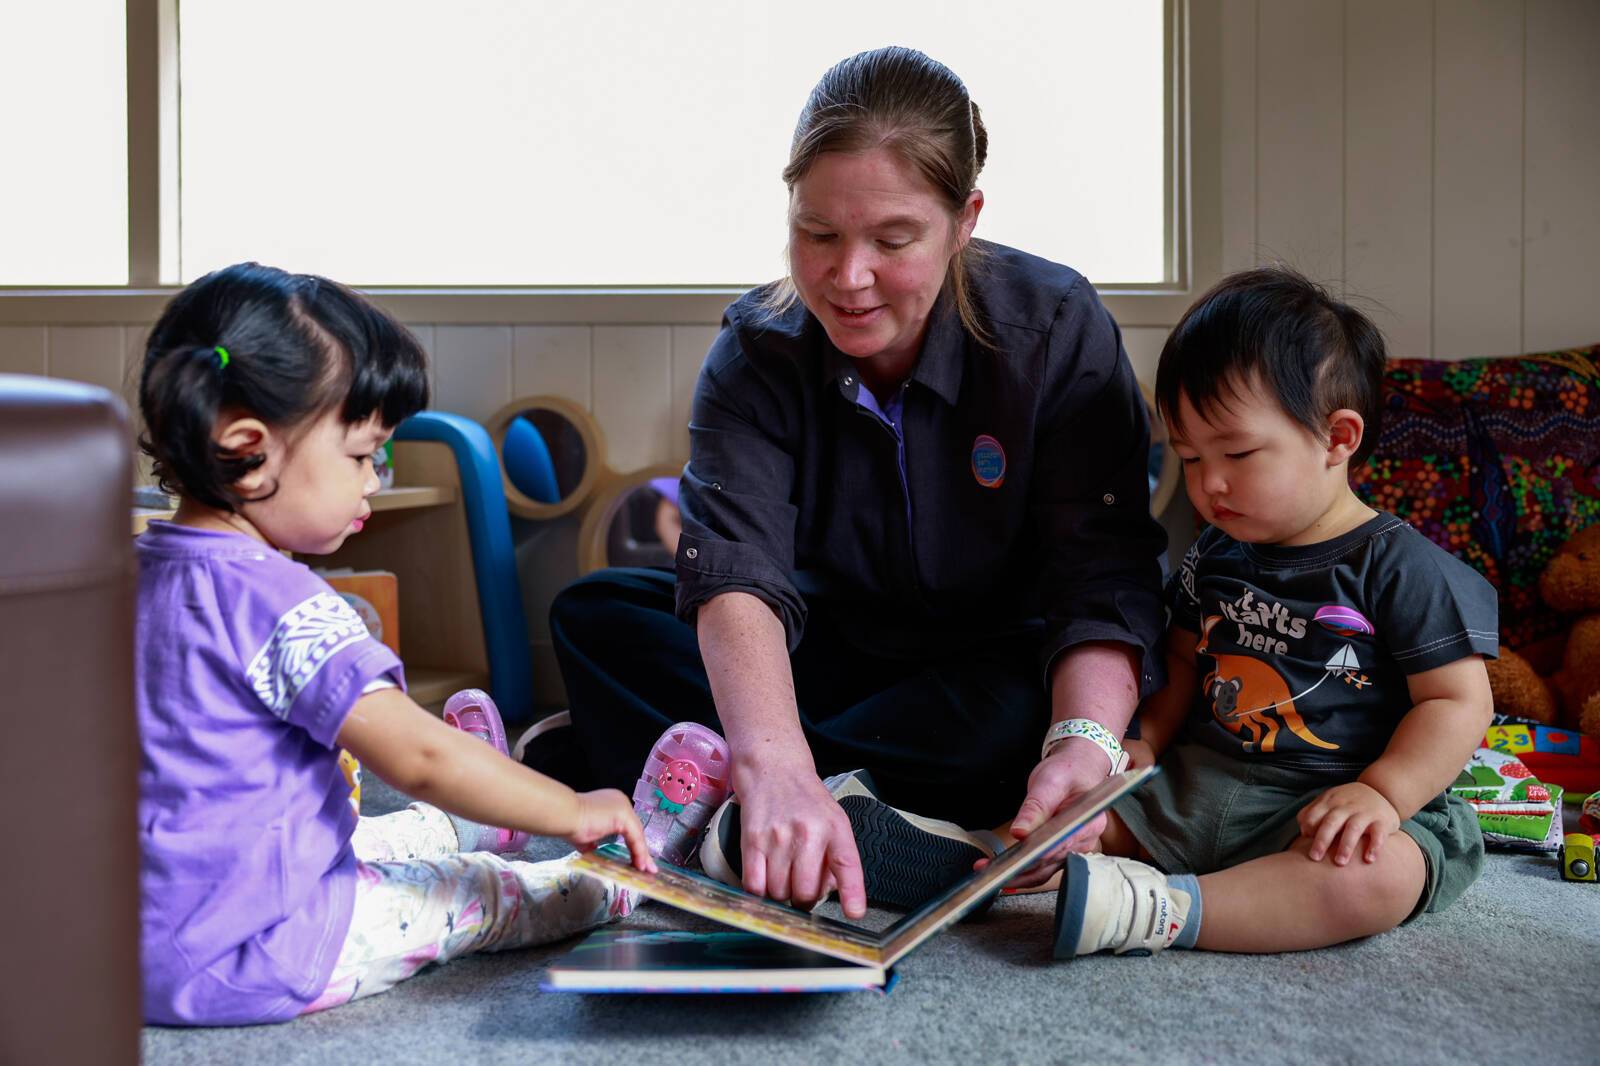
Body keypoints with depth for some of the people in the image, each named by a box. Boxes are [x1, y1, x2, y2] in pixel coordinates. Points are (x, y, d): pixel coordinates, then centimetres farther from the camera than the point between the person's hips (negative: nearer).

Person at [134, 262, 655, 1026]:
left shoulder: (138, 571, 4)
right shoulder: (277, 604, -25)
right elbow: (417, 756, -25)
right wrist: (574, 811, -12)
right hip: (241, 958, -9)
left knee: (387, 836, 29)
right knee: (477, 891, 8)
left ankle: (465, 820, 53)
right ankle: (629, 879, 26)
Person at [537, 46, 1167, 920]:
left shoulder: (1056, 328, -18)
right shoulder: (758, 349, -15)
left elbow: (1103, 578, -24)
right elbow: (736, 572, -30)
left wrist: (1087, 742, -44)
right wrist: (774, 768, -49)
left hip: (995, 673, -1)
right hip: (837, 663, 2)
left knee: (1028, 713, -37)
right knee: (594, 615, -16)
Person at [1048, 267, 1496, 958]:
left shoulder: (1400, 567, -8)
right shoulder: (1212, 559, 12)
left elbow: (1458, 702, -9)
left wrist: (1381, 792, -24)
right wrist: (1142, 743, 5)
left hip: (1327, 804, -6)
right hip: (1198, 785, 6)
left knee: (1375, 879, -38)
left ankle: (1159, 912, -39)